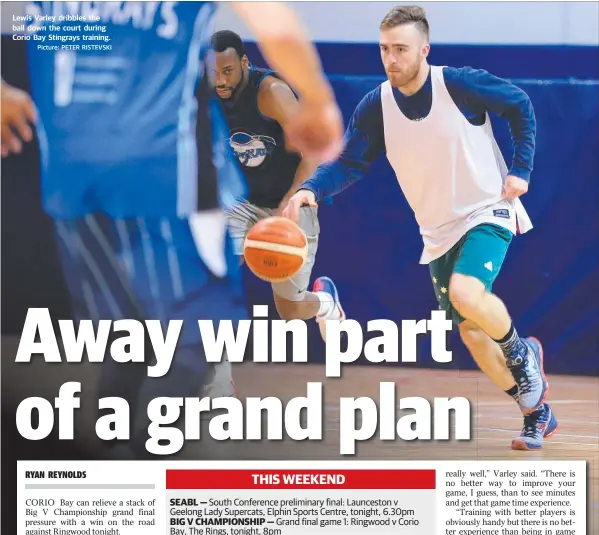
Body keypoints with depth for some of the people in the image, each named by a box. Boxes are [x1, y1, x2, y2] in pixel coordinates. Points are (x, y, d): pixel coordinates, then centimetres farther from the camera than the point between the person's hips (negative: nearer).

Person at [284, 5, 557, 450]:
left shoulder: (461, 85, -18)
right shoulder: (376, 106, -8)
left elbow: (520, 106, -4)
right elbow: (350, 163, -5)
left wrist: (521, 169, -10)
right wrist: (312, 189, -24)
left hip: (487, 213, -5)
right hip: (438, 231, 5)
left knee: (465, 292, -31)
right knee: (469, 330, 6)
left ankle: (520, 352, 0)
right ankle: (538, 413, 23)